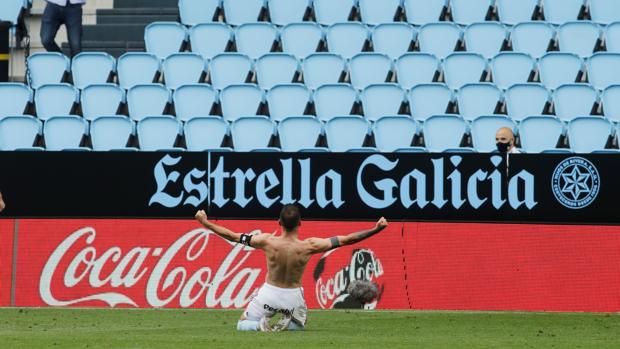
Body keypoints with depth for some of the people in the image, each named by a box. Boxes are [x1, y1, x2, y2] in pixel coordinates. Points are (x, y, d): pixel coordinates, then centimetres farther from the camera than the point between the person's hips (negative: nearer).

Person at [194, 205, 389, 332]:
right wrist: (377, 229, -10)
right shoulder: (309, 246, -20)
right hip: (293, 297, 0)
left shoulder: (268, 242, -19)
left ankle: (261, 324, -16)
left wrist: (205, 223, 2)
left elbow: (232, 236, -10)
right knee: (300, 325, 32)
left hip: (269, 293, 0)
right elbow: (346, 240, -16)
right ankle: (288, 324, -5)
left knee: (242, 325, 20)